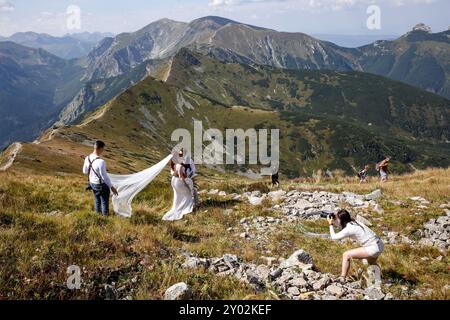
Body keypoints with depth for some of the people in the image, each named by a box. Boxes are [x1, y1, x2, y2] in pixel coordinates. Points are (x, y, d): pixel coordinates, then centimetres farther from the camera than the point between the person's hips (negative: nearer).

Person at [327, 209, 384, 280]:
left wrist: (331, 224, 3)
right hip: (379, 245, 9)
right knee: (371, 263, 38)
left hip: (373, 248, -9)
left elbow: (334, 237, -7)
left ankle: (342, 279, -2)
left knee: (346, 255, -6)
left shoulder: (349, 229, -16)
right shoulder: (354, 223, 8)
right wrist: (334, 220, 15)